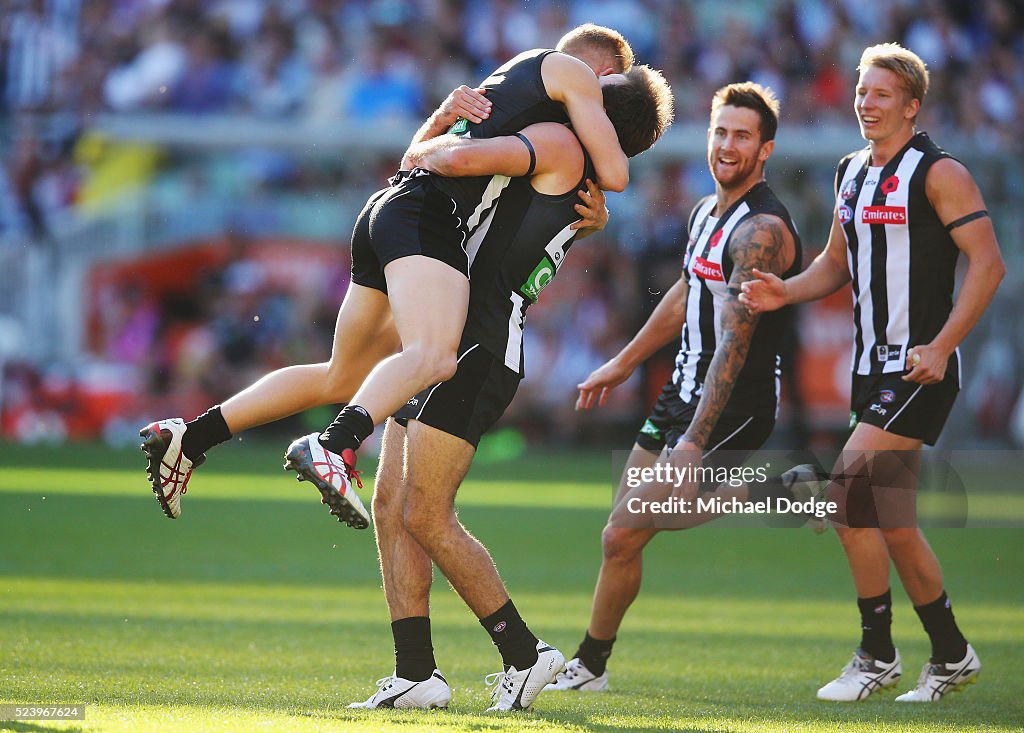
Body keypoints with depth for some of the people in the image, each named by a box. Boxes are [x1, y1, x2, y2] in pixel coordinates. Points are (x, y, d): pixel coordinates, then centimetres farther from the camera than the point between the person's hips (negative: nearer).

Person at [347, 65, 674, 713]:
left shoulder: (561, 146, -7)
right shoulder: (591, 198, 21)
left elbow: (458, 159, -20)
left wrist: (424, 149, 3)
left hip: (479, 349, -10)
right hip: (446, 344, 10)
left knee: (427, 515, -11)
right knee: (390, 507, 5)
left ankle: (523, 653, -1)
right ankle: (416, 673, 5)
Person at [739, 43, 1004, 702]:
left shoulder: (938, 173, -9)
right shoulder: (852, 173, 14)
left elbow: (988, 264, -13)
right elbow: (837, 264, 23)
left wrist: (942, 347, -20)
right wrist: (788, 291, 2)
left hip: (922, 369, -8)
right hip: (873, 369, 8)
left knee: (850, 487, -17)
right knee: (892, 521, 10)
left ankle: (878, 656, -8)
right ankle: (951, 656, 22)